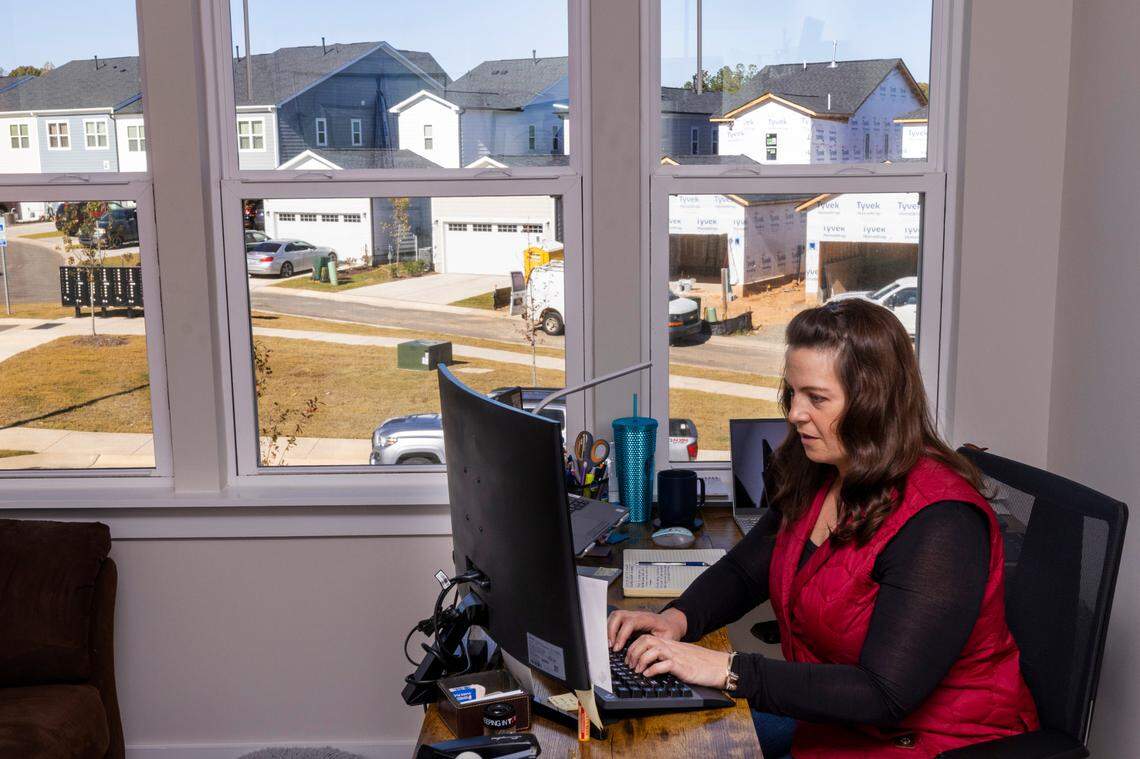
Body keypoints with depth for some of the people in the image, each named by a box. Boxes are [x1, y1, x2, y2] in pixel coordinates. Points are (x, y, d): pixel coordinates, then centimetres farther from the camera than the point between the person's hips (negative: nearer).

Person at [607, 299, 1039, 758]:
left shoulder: (940, 522, -27)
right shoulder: (816, 479, -1)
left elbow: (883, 695, -30)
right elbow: (742, 571, 11)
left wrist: (728, 669, -32)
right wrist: (678, 620, -11)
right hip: (833, 717, 8)